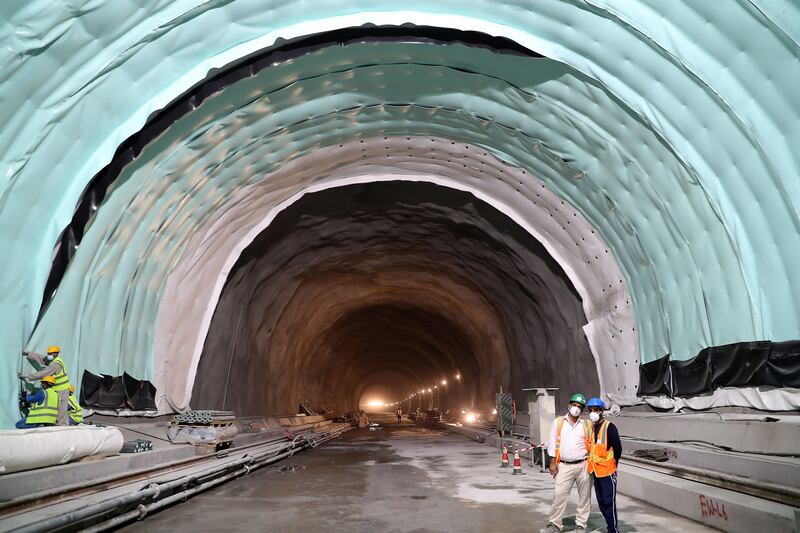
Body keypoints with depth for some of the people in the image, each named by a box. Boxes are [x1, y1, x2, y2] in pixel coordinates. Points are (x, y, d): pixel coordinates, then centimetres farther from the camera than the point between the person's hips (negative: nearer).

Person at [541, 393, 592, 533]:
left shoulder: (586, 425, 6)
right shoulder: (558, 422, 5)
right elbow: (553, 442, 5)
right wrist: (553, 462, -1)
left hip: (583, 465, 1)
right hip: (564, 466, -1)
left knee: (584, 495, 7)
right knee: (559, 494, -3)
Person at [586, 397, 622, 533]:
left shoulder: (609, 427, -14)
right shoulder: (592, 427, 9)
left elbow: (618, 448, -13)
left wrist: (613, 463, -1)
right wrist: (591, 463, 14)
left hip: (607, 471, -8)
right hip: (595, 471, 8)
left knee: (609, 502, -5)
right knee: (601, 502, 15)